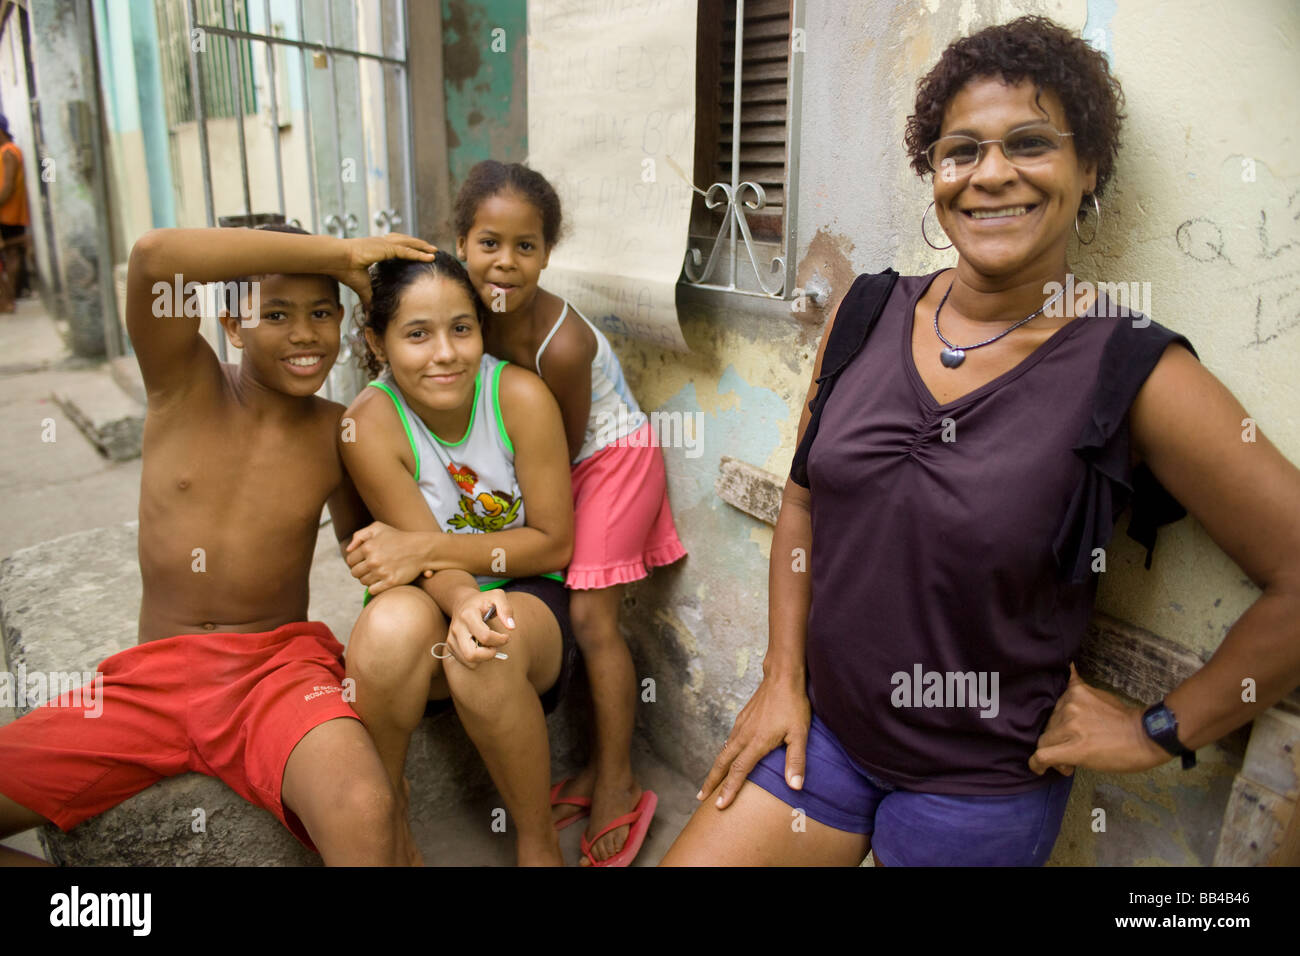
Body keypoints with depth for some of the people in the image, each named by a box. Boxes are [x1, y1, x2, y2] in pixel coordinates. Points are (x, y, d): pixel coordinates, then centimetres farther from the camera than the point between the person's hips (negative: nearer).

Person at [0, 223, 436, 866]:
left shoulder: (340, 434, 3)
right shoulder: (185, 387, -2)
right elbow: (155, 257, -21)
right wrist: (337, 254, -19)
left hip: (279, 665, -2)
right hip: (151, 674, 2)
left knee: (364, 816, -34)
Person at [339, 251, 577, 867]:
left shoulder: (520, 396, -16)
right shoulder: (369, 424, -15)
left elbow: (554, 542, -12)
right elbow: (430, 562, -15)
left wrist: (424, 547, -23)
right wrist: (463, 601, -40)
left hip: (527, 596, 0)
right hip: (430, 604, 1)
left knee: (486, 656, -34)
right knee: (392, 624, -34)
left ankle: (538, 844, -6)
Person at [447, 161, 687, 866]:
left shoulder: (561, 343, -30)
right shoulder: (478, 313, -10)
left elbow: (565, 447, -16)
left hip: (612, 457, -7)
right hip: (563, 464, 7)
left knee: (590, 616, -7)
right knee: (579, 616, 8)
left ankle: (618, 788, 8)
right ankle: (600, 768, 22)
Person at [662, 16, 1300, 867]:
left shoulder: (1137, 375, -17)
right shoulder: (866, 315, -5)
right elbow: (805, 502, 3)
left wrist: (1160, 730, -9)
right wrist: (784, 679, 1)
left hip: (979, 789, -3)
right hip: (820, 727, 3)